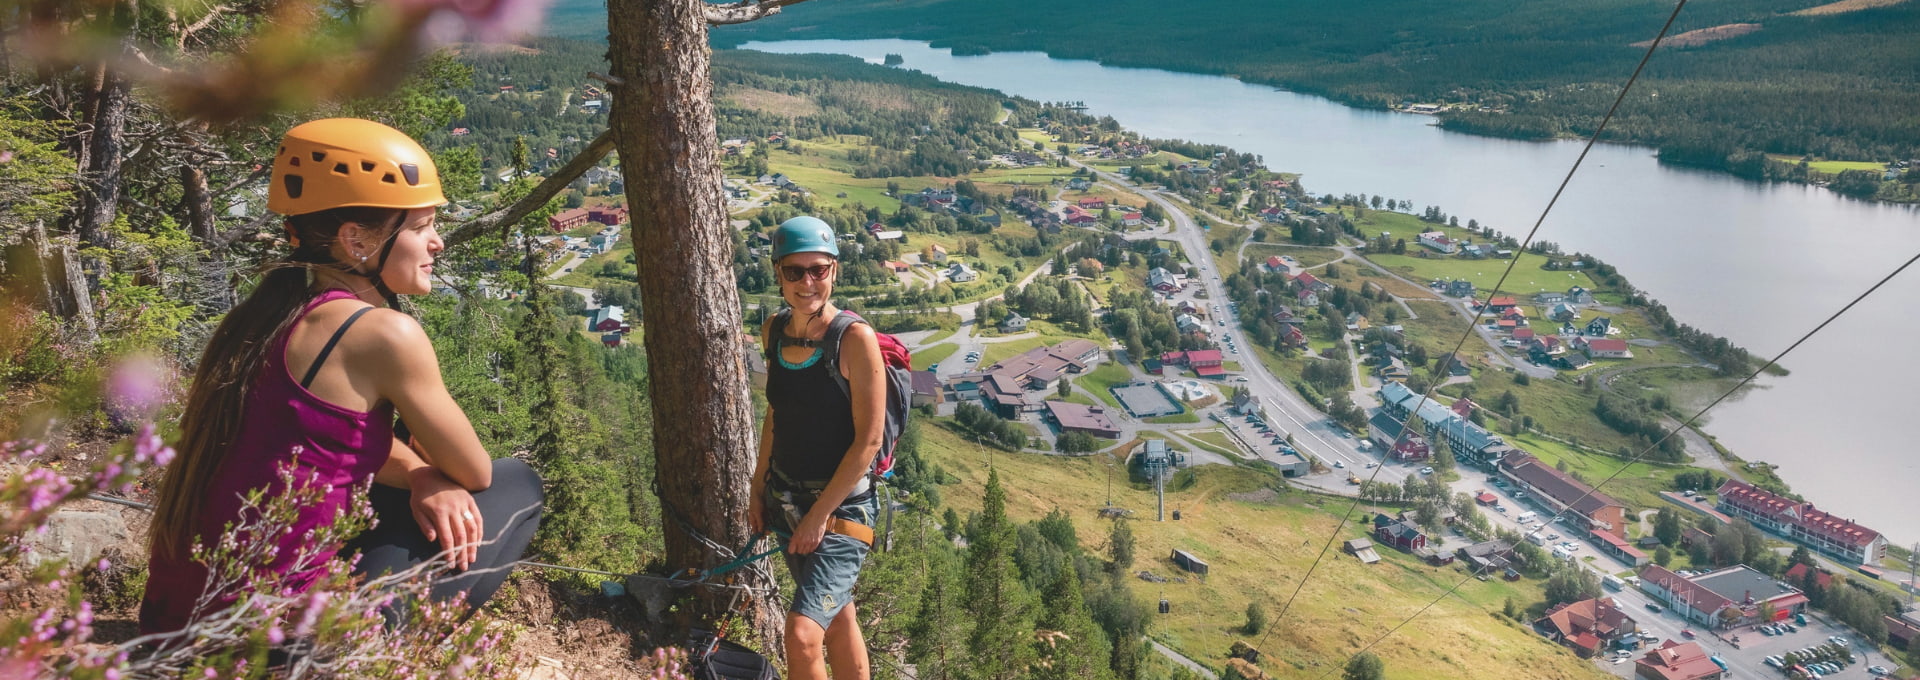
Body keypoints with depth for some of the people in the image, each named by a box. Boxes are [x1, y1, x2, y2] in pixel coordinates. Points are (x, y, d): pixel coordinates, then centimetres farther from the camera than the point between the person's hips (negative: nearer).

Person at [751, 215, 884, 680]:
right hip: (785, 499, 6)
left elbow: (868, 440, -17)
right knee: (838, 620, 19)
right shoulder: (774, 331, 2)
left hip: (841, 504, -6)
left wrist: (820, 514, -15)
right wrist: (758, 492, 11)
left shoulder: (854, 338, -17)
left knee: (803, 634, -15)